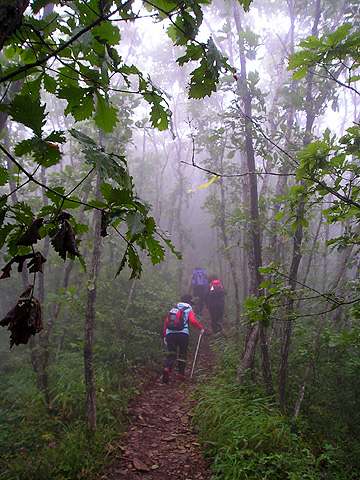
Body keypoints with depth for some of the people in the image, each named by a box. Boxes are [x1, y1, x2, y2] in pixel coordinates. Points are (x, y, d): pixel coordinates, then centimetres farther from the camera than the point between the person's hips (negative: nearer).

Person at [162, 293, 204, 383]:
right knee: (182, 354, 14)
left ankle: (167, 368, -19)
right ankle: (181, 374, 13)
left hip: (170, 333, 3)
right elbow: (193, 321, -6)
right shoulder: (189, 310, 13)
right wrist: (201, 328, 7)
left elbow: (166, 322, 17)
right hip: (182, 333, -3)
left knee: (172, 354, 8)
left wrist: (165, 336, 22)